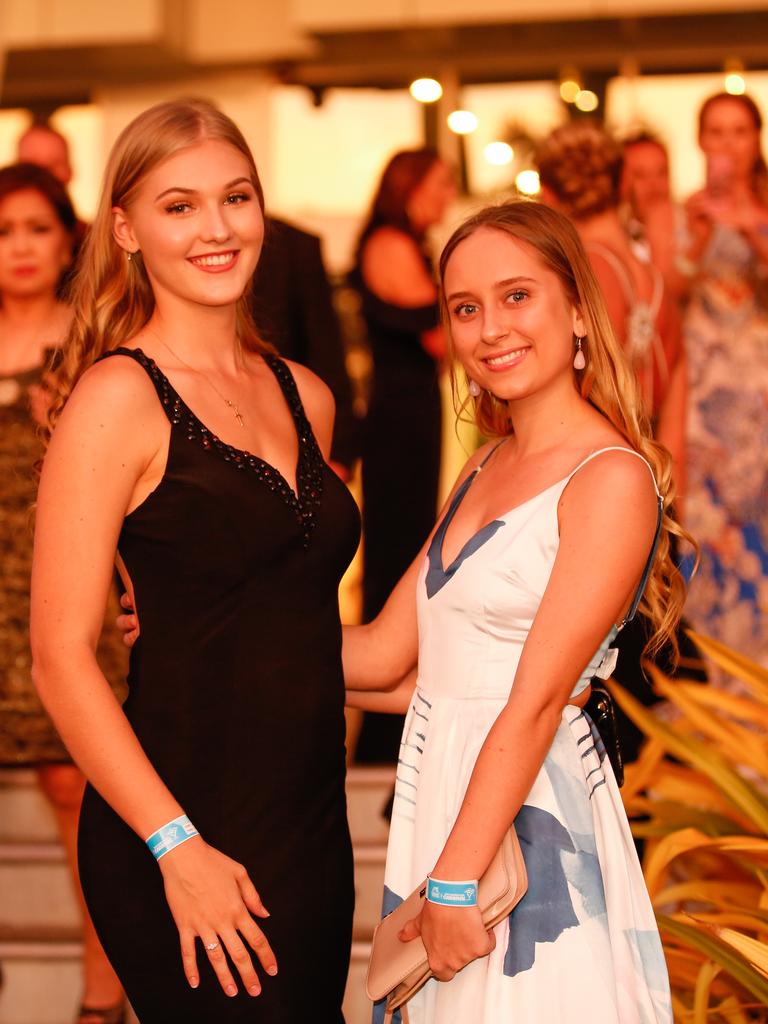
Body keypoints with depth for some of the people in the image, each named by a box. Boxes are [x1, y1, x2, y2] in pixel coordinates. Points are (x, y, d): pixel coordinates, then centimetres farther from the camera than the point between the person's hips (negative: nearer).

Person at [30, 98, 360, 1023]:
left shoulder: (304, 398, 12)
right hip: (183, 847, -6)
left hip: (311, 833, 7)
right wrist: (177, 847, -17)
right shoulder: (120, 397, -9)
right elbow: (60, 656, -13)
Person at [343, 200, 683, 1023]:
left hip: (532, 817, -7)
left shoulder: (612, 478, -14)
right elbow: (384, 654, 8)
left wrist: (456, 883, -18)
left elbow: (538, 699, -18)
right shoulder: (486, 467, 12)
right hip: (439, 793, 8)